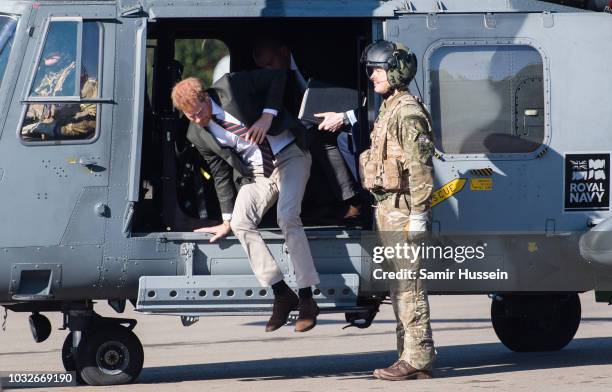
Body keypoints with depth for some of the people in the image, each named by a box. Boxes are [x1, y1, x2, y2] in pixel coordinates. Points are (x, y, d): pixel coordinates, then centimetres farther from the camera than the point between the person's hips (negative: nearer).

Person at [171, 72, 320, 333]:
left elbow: (278, 77, -6)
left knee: (287, 218, -25)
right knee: (241, 224, -19)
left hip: (289, 156, -4)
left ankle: (307, 300, -21)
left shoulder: (230, 87, -14)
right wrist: (227, 221, 5)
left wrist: (268, 115, -17)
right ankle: (281, 294, -13)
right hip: (256, 172, 5)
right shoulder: (198, 136, -2)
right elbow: (221, 175, 7)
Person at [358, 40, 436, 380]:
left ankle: (417, 359, -10)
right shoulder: (389, 110, 18)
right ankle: (410, 356, 16)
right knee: (399, 288, 12)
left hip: (403, 209, -11)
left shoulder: (408, 112, -13)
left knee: (409, 287, -10)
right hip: (388, 208, 11)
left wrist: (418, 213, -22)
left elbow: (421, 166, -19)